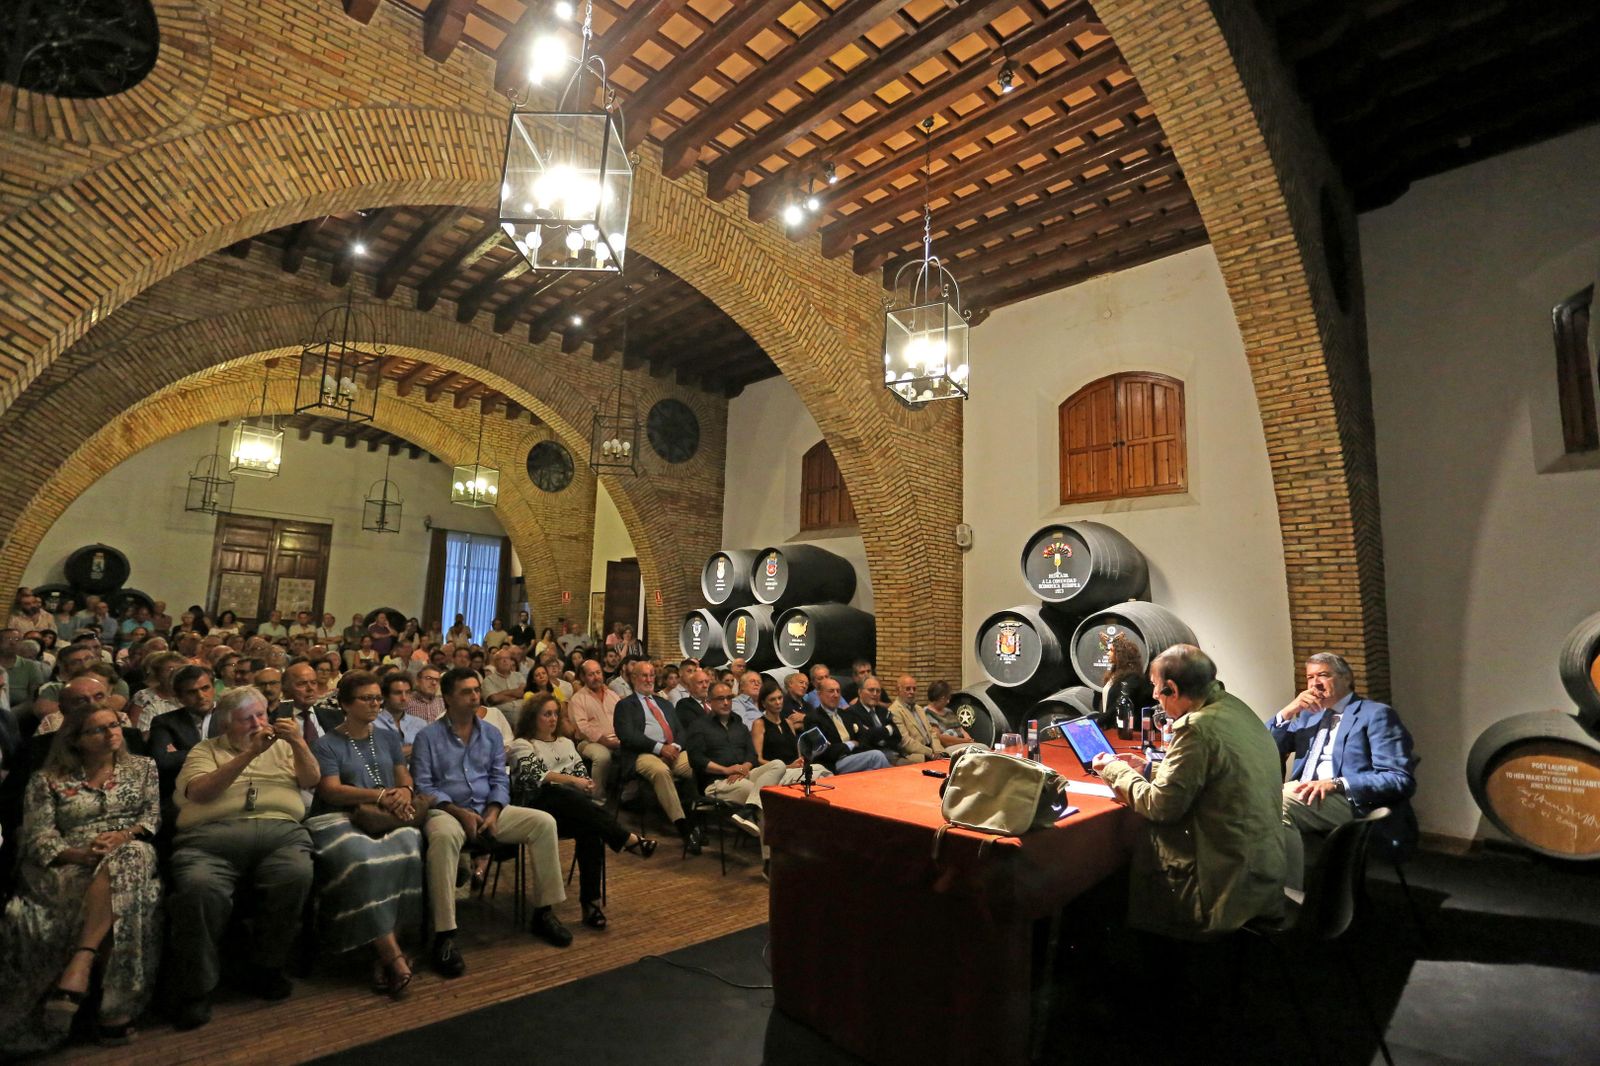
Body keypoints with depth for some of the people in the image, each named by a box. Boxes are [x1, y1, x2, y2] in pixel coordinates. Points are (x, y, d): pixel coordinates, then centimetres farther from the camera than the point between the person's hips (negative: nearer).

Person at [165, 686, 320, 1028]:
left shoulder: (281, 746, 25)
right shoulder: (206, 750, 20)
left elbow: (312, 779, 12)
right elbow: (199, 791, 1)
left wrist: (298, 742, -4)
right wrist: (249, 753, -8)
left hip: (280, 830, 1)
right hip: (212, 833, -1)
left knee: (296, 875, -30)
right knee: (197, 887, -32)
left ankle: (267, 969, -8)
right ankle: (194, 988, -11)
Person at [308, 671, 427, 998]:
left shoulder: (389, 737, 19)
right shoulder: (326, 744, 6)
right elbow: (331, 790, -6)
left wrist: (404, 792, -8)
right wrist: (381, 795, -17)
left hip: (387, 818, 3)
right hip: (341, 819, -3)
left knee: (406, 848, -32)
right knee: (361, 860, -36)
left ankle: (381, 950, -23)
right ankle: (392, 953, -30)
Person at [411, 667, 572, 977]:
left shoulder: (491, 734, 13)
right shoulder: (428, 737, 0)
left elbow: (499, 780, 11)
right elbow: (422, 786, -6)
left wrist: (493, 812, -9)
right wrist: (459, 812, -17)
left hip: (489, 810, 4)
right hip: (445, 810, -4)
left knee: (544, 822, -16)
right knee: (444, 836, -41)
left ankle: (544, 912, -6)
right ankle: (444, 936, -33)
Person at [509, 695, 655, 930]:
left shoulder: (565, 743, 28)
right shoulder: (521, 744, 11)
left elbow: (583, 775, 17)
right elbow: (535, 776, -9)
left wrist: (587, 784, -7)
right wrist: (571, 780, -21)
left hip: (573, 811, 4)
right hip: (538, 806, -4)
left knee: (591, 831, -32)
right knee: (560, 794, -39)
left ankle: (591, 901, -30)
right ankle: (627, 839, -42)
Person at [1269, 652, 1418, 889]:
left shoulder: (1376, 714, 5)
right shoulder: (1307, 714, 24)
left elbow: (1401, 779, -8)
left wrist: (1337, 784, -23)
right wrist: (1288, 712, 6)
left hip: (1353, 802, -6)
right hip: (1306, 800, 6)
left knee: (1280, 801, -33)